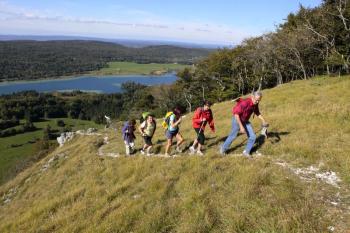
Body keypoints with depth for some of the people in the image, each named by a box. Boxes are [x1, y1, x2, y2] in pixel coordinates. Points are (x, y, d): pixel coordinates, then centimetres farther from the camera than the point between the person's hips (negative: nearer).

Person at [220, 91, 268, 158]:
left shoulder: (255, 103, -11)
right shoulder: (245, 103, -34)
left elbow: (257, 112, 9)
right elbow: (236, 114, -31)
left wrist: (263, 121, -5)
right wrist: (241, 126, -32)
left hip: (245, 121, 6)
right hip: (237, 120, -6)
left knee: (253, 137, -2)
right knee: (232, 136, 10)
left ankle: (246, 152, 15)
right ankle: (223, 148, 34)